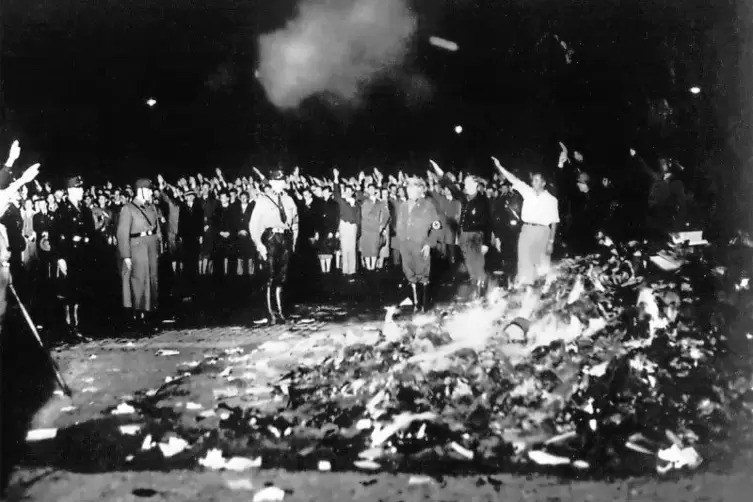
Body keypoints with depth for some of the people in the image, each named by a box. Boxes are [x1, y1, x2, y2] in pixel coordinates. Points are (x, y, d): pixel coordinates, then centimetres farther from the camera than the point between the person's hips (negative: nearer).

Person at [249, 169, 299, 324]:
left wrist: (293, 241, 10)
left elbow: (295, 222, 18)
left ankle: (280, 310, 16)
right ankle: (271, 312, 2)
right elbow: (254, 224, -6)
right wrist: (259, 244, -13)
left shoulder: (288, 200, 12)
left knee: (282, 276, 8)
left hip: (286, 239, 4)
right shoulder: (263, 199, -2)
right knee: (271, 277, -4)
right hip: (270, 238, -4)